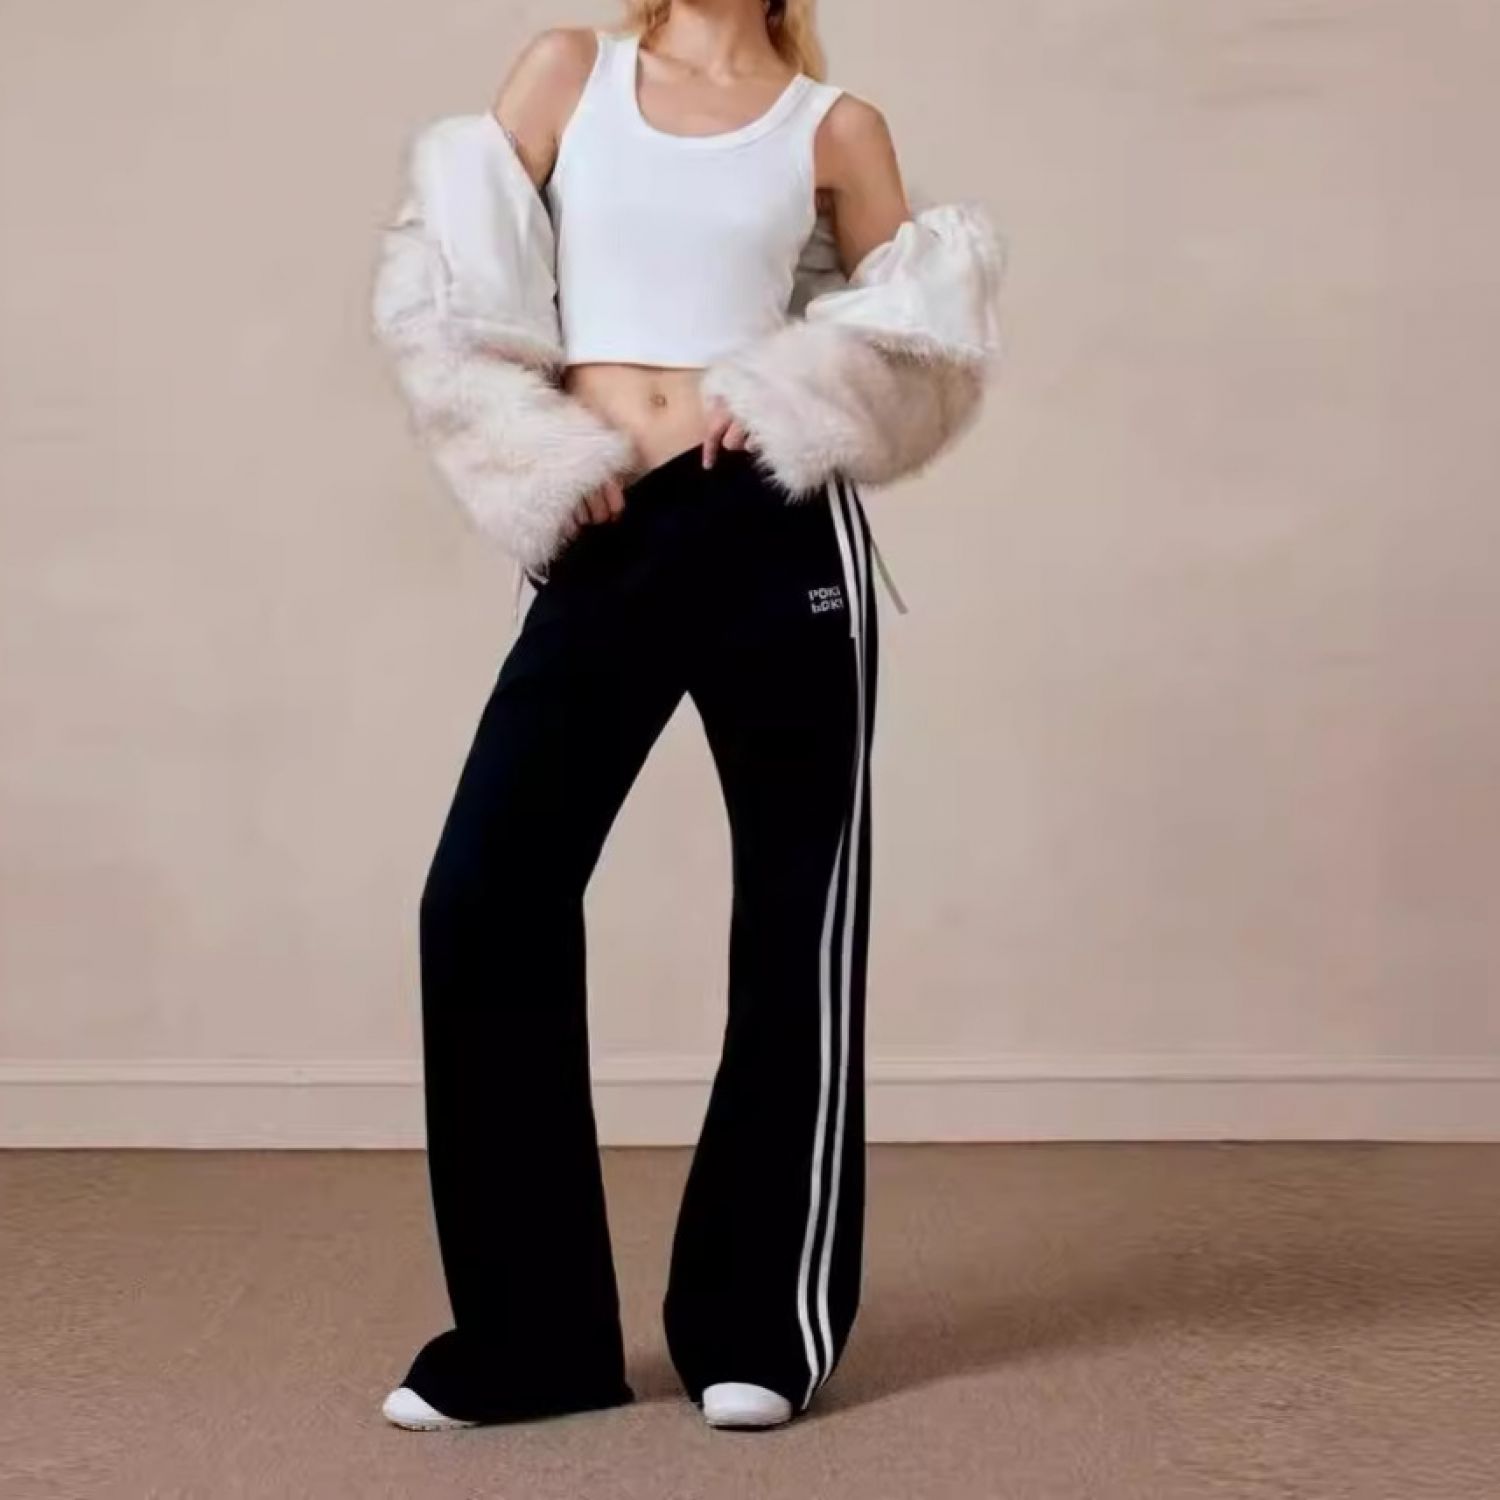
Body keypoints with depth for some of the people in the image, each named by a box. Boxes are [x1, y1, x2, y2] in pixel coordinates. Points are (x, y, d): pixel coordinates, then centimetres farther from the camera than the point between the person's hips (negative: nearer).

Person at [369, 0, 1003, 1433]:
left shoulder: (837, 126, 8)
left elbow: (923, 340, 9)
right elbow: (452, 282, 7)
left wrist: (786, 402, -7)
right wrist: (533, 457, -5)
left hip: (780, 529, -1)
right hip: (608, 542, 2)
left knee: (791, 917, 2)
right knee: (484, 896, -5)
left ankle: (759, 1324, 17)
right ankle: (528, 1335, 8)